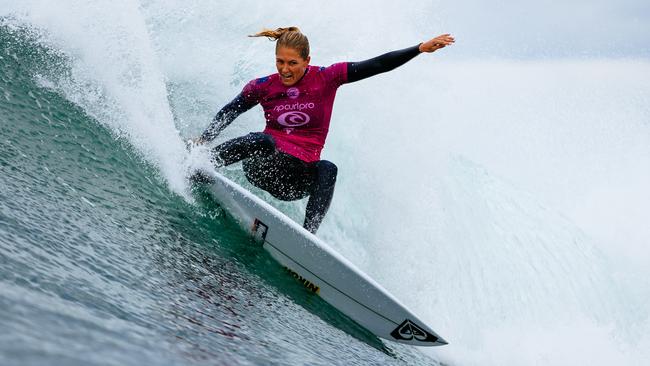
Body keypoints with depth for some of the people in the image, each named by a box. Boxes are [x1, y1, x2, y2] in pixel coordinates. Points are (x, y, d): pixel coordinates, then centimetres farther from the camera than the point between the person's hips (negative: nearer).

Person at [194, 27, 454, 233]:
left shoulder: (326, 79, -4)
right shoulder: (262, 87, -1)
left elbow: (377, 65, -6)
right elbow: (229, 113, 13)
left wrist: (421, 48, -10)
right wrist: (203, 139, 1)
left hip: (298, 180, 1)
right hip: (263, 167, 0)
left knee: (327, 169, -32)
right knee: (263, 141, -34)